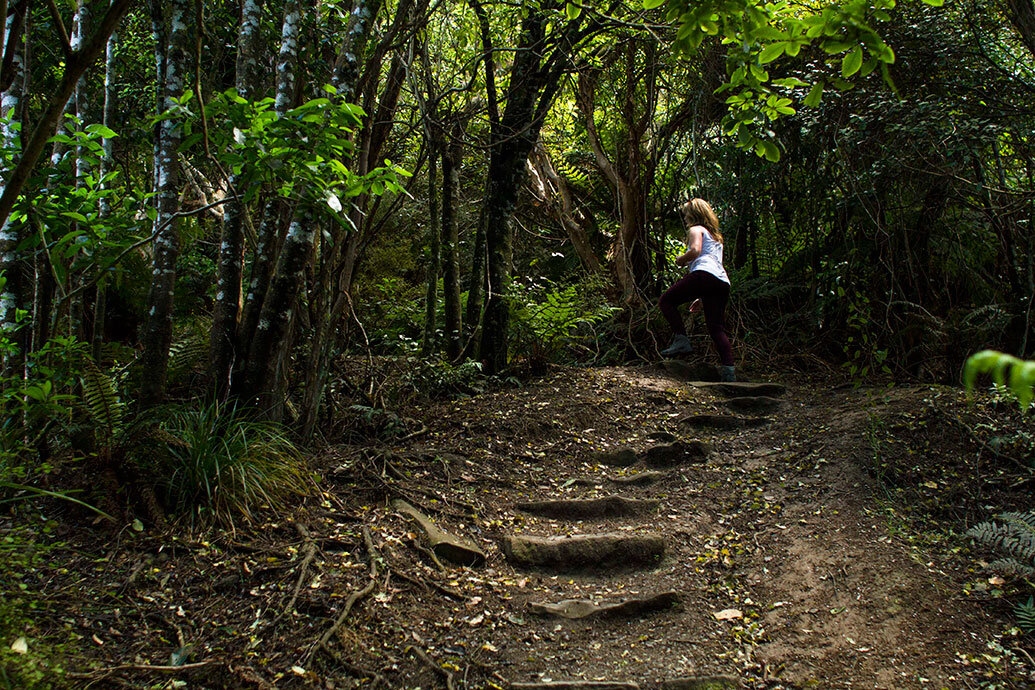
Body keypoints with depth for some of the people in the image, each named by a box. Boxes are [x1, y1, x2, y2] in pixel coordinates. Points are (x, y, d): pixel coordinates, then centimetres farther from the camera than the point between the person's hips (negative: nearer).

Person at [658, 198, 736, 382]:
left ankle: (681, 340, -12)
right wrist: (702, 298, 34)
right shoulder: (716, 236, 37)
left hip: (704, 273, -8)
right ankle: (729, 370, -10)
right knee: (716, 327, 4)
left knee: (666, 301, 4)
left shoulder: (696, 229, 12)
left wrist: (680, 260, 10)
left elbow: (695, 250, -10)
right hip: (723, 282, 8)